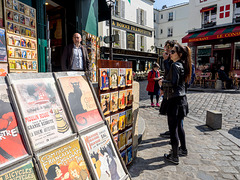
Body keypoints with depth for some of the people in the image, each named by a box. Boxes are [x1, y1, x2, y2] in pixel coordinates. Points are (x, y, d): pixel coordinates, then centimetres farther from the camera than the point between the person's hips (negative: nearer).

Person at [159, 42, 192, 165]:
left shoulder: (175, 65, -14)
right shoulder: (182, 65, 14)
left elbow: (173, 83, -22)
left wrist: (162, 83, -7)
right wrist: (165, 88, 20)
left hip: (175, 100, -10)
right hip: (182, 98, 10)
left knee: (173, 129, -1)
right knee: (179, 126, 22)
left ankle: (174, 157, 11)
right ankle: (183, 149, 37)